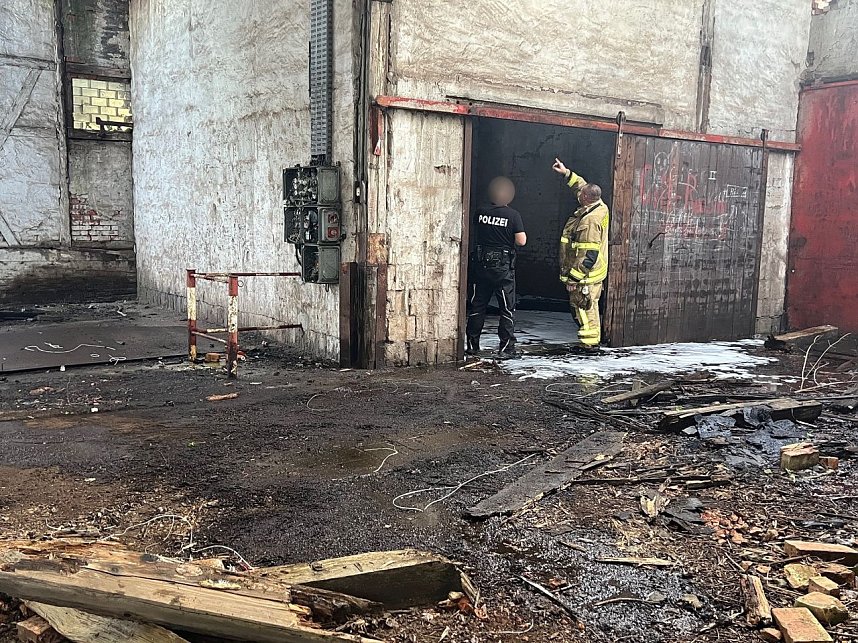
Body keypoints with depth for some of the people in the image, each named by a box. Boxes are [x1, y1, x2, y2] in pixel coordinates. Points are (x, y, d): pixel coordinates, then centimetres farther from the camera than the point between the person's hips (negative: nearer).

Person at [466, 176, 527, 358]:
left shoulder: (480, 212, 0)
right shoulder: (513, 215, -9)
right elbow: (521, 241, -11)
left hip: (481, 263, 3)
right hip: (503, 266, -3)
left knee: (477, 306, 12)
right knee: (507, 308, 7)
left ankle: (472, 345, 17)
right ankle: (506, 347, 6)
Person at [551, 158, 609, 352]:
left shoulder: (590, 220, -25)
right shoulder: (601, 208, 3)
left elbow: (588, 254, -26)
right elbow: (583, 186, 23)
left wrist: (574, 277, -23)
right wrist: (567, 173, 26)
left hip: (585, 276, -10)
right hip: (596, 271, 10)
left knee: (583, 308, -2)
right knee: (590, 306, 19)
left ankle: (590, 341, 3)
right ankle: (593, 339, 29)